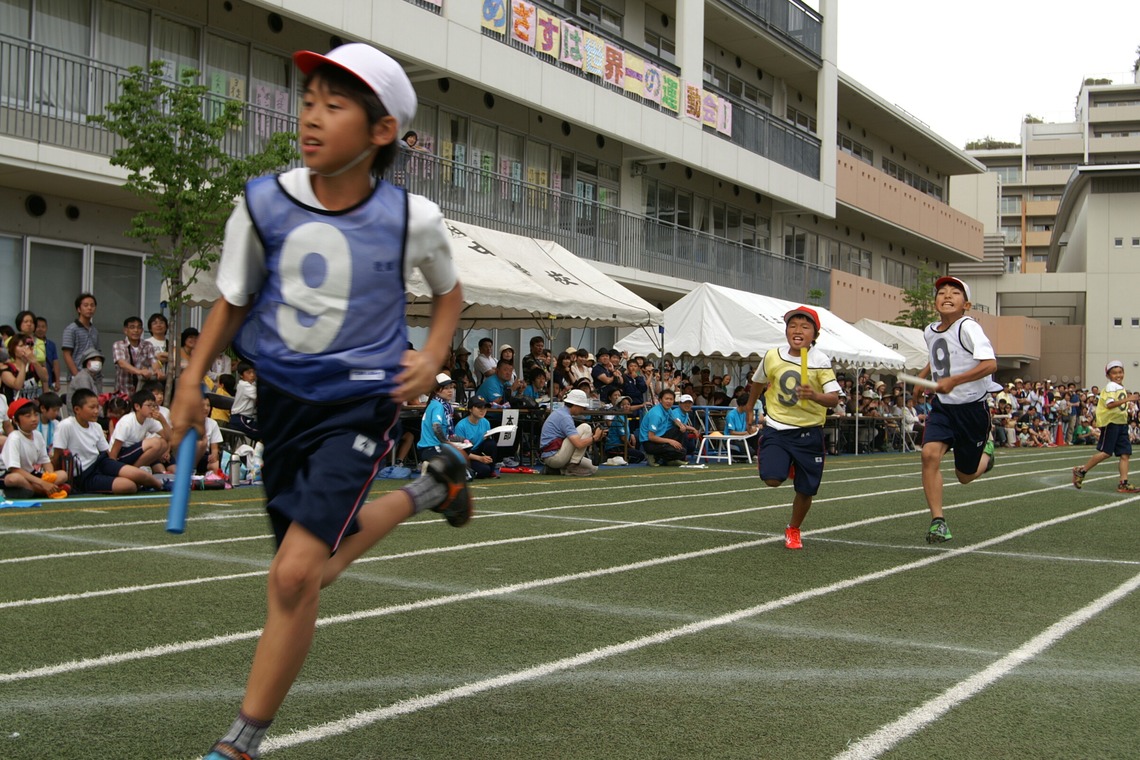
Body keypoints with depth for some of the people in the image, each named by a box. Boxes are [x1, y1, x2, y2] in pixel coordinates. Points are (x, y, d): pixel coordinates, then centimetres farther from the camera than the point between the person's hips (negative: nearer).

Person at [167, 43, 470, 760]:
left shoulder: (413, 219, -12)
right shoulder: (263, 204, -7)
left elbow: (449, 292, 9)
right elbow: (234, 301, 9)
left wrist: (433, 356, -7)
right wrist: (193, 378, 1)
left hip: (361, 402, -4)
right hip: (281, 398, 4)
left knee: (295, 573, -18)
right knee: (316, 564, 17)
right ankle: (428, 489, 42)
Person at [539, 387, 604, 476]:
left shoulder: (560, 411, 16)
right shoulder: (565, 417, -16)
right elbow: (579, 444, -25)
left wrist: (593, 436, 5)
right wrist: (595, 438, -8)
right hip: (554, 456, -10)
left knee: (593, 468, 12)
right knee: (585, 427, -11)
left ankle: (557, 469, 7)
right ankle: (573, 465, -11)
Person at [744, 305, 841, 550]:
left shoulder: (821, 361, -11)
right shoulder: (772, 356, -3)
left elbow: (834, 399, -18)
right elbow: (759, 381, 19)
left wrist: (815, 396, -38)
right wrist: (750, 406, 33)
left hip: (808, 432, -1)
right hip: (776, 428, 1)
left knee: (805, 490, 5)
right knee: (771, 479, -19)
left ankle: (793, 530, 34)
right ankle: (788, 466, 19)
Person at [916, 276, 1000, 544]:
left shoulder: (968, 327, -17)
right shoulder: (930, 331, 6)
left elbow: (989, 363, -29)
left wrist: (953, 381, -33)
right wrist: (922, 376, 21)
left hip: (972, 406, -5)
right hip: (942, 406, 5)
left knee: (965, 475, 8)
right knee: (930, 453, -21)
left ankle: (986, 451, 43)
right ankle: (937, 521, -16)